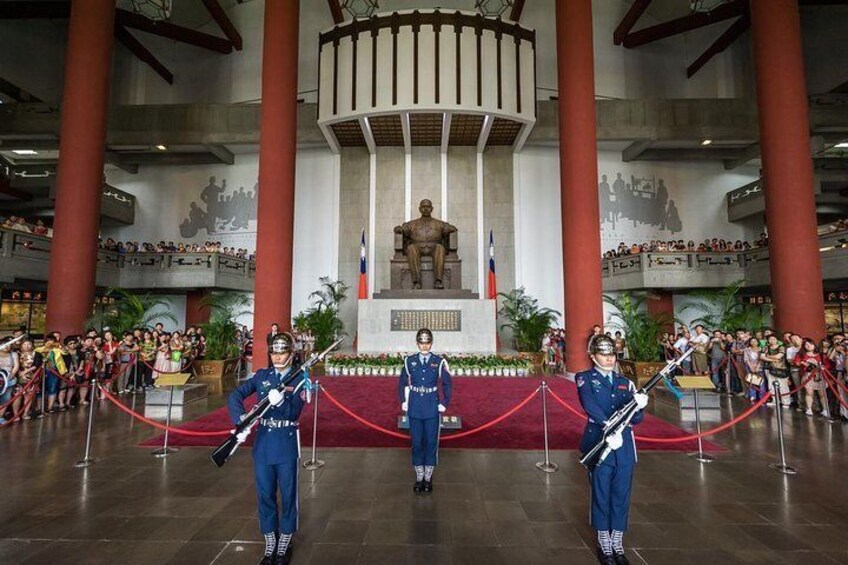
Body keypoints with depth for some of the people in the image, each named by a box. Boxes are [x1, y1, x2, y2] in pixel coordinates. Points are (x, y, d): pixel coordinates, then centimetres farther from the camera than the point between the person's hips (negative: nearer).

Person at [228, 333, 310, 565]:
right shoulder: (261, 375, 3)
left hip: (287, 444, -3)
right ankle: (269, 545, 30)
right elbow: (235, 396, -6)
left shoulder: (300, 379, -6)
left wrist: (281, 402, -36)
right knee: (265, 494, 13)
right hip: (263, 443, 3)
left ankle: (284, 544, 28)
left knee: (288, 494, 9)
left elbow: (294, 413, -16)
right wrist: (241, 421, -22)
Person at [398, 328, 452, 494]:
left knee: (431, 442, 6)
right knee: (416, 442, 8)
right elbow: (402, 383, 9)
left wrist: (445, 403, -1)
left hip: (432, 408, -1)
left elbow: (446, 384, 2)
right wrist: (403, 402, 5)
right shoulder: (409, 361, 0)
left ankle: (428, 478, 21)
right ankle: (419, 478, 22)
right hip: (414, 408, 1)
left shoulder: (439, 362, -3)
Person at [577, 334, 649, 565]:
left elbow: (636, 418, 4)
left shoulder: (625, 383, 11)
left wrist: (639, 406, -18)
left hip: (624, 447, 4)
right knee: (601, 495, 8)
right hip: (599, 444, -4)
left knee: (622, 496, 12)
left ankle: (618, 545, 29)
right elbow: (590, 405, -20)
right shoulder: (585, 379, -2)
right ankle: (604, 545, 26)